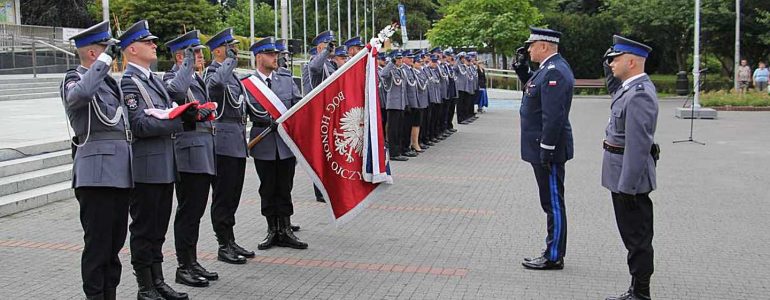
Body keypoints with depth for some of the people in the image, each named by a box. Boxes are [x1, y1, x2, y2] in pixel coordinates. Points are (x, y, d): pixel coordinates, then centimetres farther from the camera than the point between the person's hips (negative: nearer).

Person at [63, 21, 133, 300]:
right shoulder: (75, 78, -5)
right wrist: (106, 58, -23)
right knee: (97, 244, -3)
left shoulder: (109, 81, 19)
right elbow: (81, 93, -31)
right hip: (97, 172, -8)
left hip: (120, 170, 8)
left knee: (115, 242, 13)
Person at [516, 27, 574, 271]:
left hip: (548, 150, -10)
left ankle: (554, 257, 7)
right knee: (551, 203, 16)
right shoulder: (550, 68, 12)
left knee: (553, 203, -1)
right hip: (543, 148, 10)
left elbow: (553, 116, -24)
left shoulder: (554, 72, -20)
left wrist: (546, 151, -23)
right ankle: (553, 252, 25)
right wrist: (524, 71, 8)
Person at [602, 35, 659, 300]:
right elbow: (614, 89, 33)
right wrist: (610, 67, 13)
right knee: (632, 235, 17)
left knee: (637, 238, 0)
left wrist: (627, 186, -24)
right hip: (624, 177, 10)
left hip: (631, 179, -10)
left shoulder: (639, 95, -22)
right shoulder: (632, 87, 9)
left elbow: (638, 145, -25)